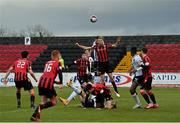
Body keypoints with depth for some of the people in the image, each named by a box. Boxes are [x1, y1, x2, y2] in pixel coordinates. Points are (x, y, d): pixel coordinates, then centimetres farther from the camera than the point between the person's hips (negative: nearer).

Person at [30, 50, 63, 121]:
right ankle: (41, 107, -21)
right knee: (54, 102, 5)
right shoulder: (57, 63, 4)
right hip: (48, 84, -6)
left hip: (41, 82, 6)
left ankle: (34, 115, -2)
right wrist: (61, 83, -6)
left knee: (44, 101, 14)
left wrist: (56, 82, 30)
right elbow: (60, 72, -12)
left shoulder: (47, 63, 23)